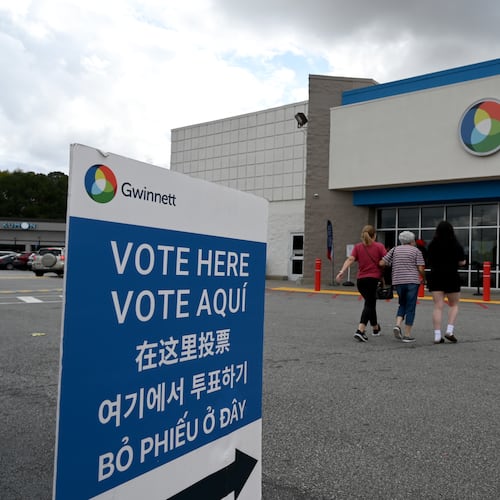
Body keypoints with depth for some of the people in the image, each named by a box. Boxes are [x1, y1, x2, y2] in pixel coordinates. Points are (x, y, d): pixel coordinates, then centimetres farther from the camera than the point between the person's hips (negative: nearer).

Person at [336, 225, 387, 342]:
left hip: (360, 279, 4)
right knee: (369, 304, -5)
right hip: (374, 278, -4)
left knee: (370, 302, 21)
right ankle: (360, 330, -22)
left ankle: (375, 328, 37)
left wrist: (342, 272, -15)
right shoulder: (379, 246, 0)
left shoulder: (357, 247, 6)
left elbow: (350, 259, -8)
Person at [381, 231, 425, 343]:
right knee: (410, 307, 3)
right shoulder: (416, 251, 3)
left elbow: (382, 263, 3)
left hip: (398, 281, 3)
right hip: (412, 281, -3)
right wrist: (424, 277, 13)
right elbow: (421, 269, -6)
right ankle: (407, 335, 4)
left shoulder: (395, 250, 11)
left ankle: (398, 325, 0)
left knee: (402, 304, 20)